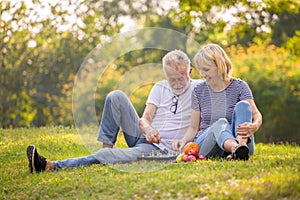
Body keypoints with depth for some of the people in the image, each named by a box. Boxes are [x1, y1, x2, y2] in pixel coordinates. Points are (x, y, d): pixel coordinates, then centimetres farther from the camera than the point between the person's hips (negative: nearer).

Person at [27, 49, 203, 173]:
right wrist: (148, 129, -24)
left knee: (108, 157, -29)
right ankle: (106, 145, -14)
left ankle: (51, 166, -32)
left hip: (160, 148, -5)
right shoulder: (160, 88, 13)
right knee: (116, 96, -14)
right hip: (141, 136, 5)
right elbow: (145, 117, 2)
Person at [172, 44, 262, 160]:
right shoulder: (199, 91, 11)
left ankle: (241, 146, -52)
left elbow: (257, 115, -11)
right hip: (205, 142, 1)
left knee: (243, 105, -25)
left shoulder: (239, 86, 4)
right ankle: (236, 149, -68)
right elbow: (194, 127, 14)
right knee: (220, 123, -33)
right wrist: (183, 141, -8)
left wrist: (254, 127, -35)